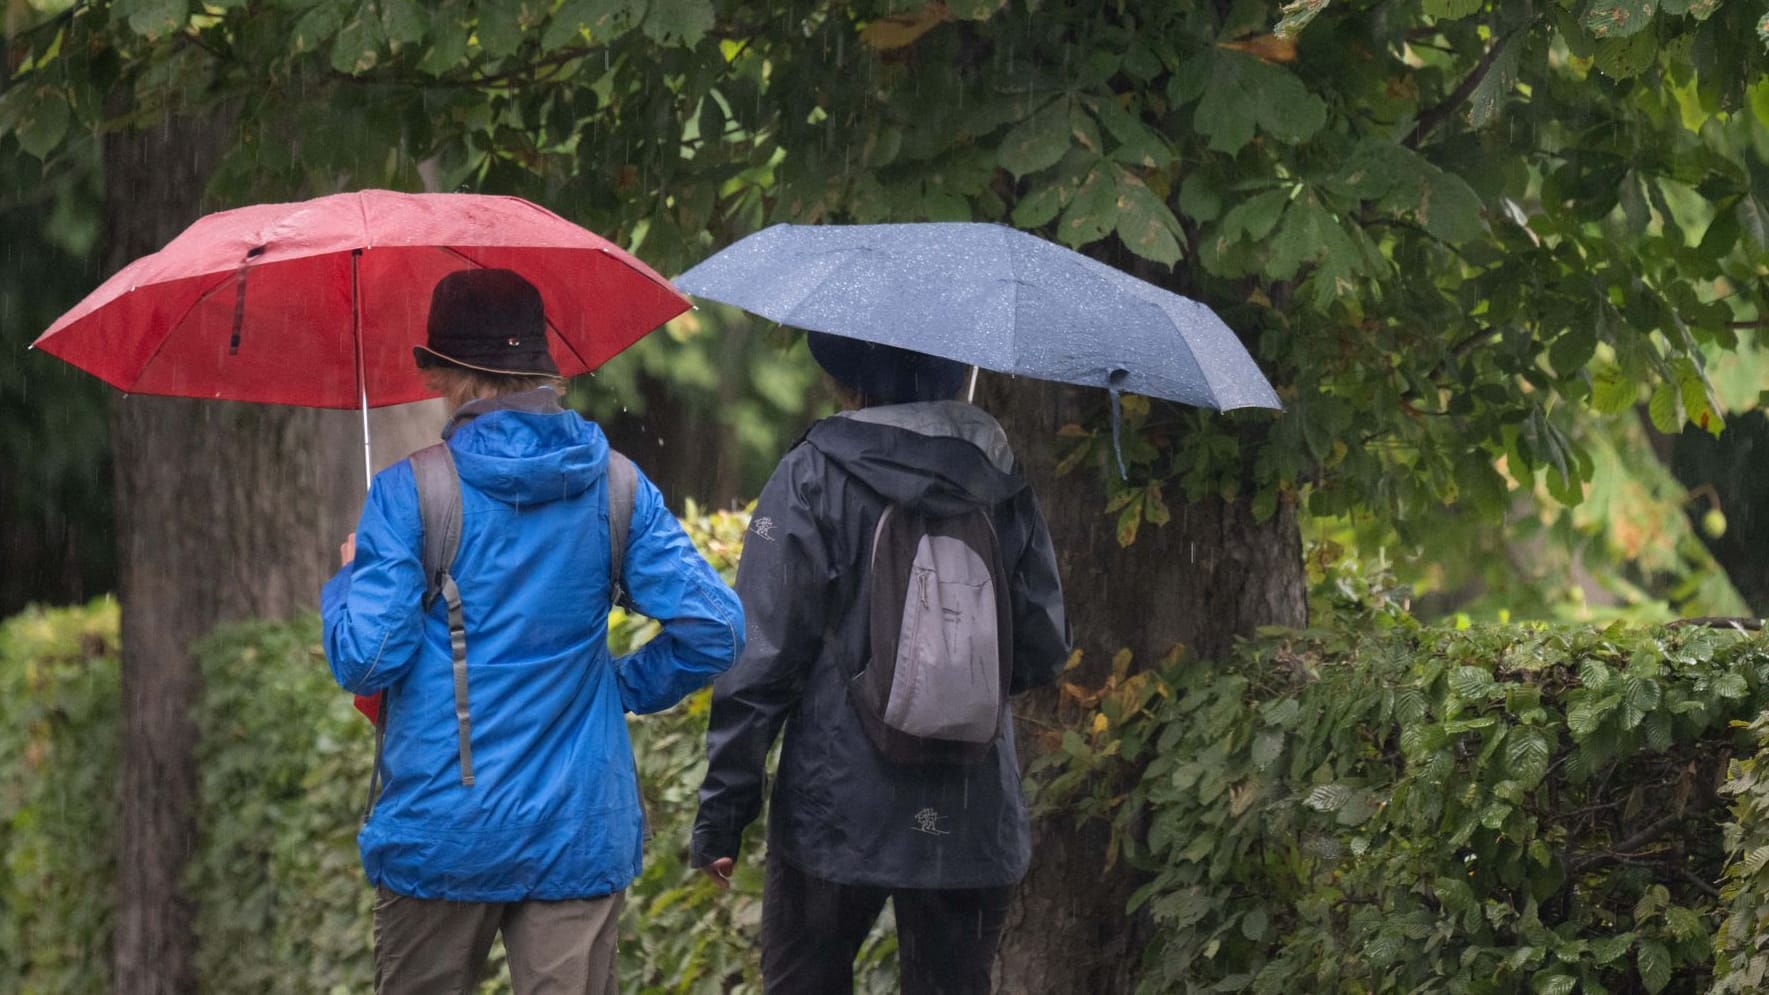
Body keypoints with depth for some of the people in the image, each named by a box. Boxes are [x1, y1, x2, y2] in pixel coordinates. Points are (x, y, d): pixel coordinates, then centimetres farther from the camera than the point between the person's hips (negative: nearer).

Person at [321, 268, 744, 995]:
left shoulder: (408, 493, -8)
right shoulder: (614, 488, 2)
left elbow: (366, 662, -12)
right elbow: (714, 628, -4)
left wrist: (349, 577, 8)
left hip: (440, 832, -2)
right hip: (580, 836, 2)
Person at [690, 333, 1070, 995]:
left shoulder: (814, 477, -7)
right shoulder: (1001, 480, 4)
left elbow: (760, 659, -10)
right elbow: (1043, 651, 9)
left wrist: (721, 812, -6)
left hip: (838, 812, -3)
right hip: (974, 823, 3)